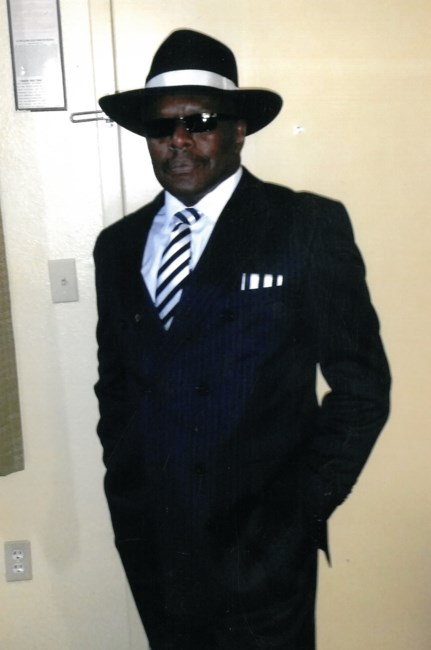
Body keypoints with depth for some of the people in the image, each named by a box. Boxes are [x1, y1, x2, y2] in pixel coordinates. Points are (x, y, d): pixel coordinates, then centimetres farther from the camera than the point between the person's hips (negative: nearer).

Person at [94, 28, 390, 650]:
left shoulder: (310, 226, -8)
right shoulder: (118, 245, 5)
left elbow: (362, 384, -6)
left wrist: (307, 505, -8)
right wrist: (123, 489, 7)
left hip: (261, 548, -3)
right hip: (149, 543, 4)